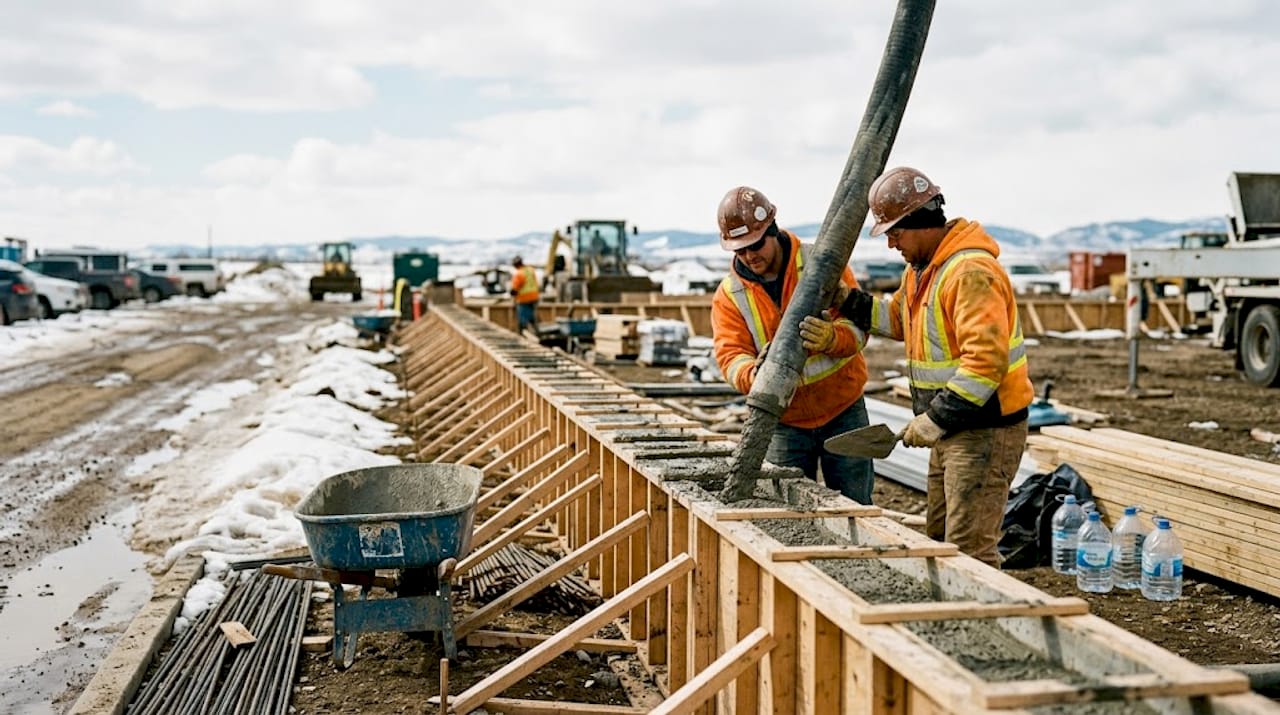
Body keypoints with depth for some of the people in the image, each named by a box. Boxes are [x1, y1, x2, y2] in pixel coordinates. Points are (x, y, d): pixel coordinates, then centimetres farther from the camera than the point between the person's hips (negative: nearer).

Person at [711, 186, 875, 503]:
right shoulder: (729, 295, -4)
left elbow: (859, 324, -13)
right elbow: (730, 355, -12)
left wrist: (831, 338, -37)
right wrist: (755, 375, -36)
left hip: (843, 409, -1)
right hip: (785, 422, 1)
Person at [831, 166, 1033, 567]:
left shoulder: (971, 272, -23)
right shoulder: (922, 267, 11)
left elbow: (986, 361, -29)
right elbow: (898, 318, 26)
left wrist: (936, 420, -25)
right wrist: (848, 303, 11)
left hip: (986, 430, -11)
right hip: (951, 427, 11)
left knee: (968, 549, -9)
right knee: (939, 539, 18)